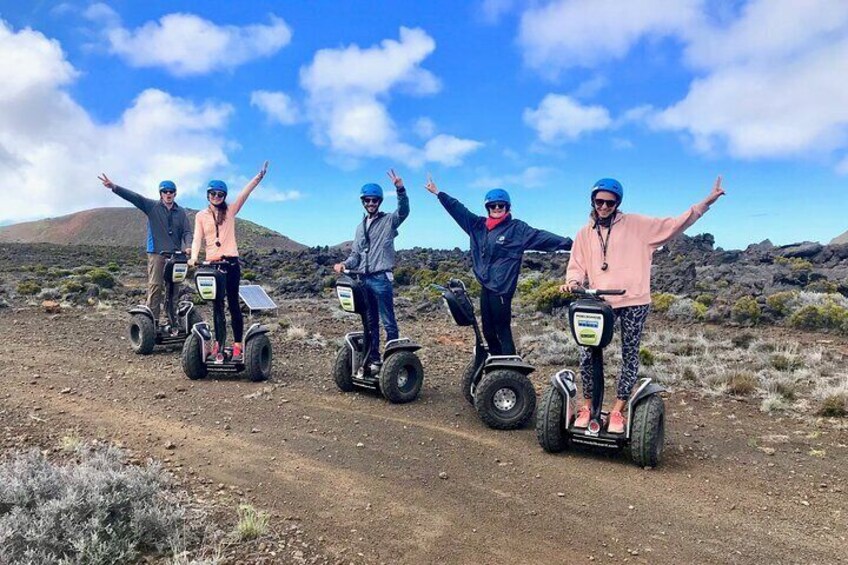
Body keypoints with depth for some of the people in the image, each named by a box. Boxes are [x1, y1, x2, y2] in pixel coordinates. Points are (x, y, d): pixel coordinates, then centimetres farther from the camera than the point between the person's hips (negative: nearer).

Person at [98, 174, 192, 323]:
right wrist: (114, 187, -19)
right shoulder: (152, 206, 5)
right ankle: (152, 320, -8)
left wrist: (188, 246, -13)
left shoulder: (181, 212, 11)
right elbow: (134, 197, -6)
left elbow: (187, 231, 6)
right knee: (155, 286, -8)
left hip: (175, 254, 2)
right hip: (156, 253, -2)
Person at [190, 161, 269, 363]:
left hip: (231, 262, -1)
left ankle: (238, 345, 1)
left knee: (233, 304, 0)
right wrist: (194, 257, -19)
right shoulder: (201, 216, 10)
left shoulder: (230, 210, 7)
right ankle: (219, 344, 11)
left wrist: (259, 177, -19)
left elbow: (245, 193, -6)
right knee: (217, 305, 7)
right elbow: (197, 239, 0)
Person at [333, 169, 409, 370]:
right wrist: (345, 264, -2)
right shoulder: (361, 226, 19)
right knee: (370, 322, 14)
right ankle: (373, 358, 22)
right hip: (364, 280, 7)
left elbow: (404, 211, -21)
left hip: (381, 279, -7)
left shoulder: (388, 221, 0)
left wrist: (400, 188, -37)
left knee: (388, 322, -4)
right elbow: (356, 253, 19)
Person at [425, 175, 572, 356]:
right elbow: (459, 210, 15)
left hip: (502, 289, -6)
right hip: (485, 287, 6)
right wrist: (438, 193, 18)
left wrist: (568, 243, -20)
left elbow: (542, 237, -10)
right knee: (488, 332, 13)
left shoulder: (517, 228, -3)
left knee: (503, 332, -5)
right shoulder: (479, 225, 11)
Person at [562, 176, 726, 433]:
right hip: (599, 302, 1)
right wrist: (572, 282, -11)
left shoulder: (636, 224, 4)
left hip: (634, 301, -1)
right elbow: (577, 266, 11)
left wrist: (706, 202, -3)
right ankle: (587, 406, 12)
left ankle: (617, 411, 17)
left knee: (630, 356, 4)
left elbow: (673, 225, 3)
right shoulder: (585, 233, 10)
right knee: (587, 354, -7)